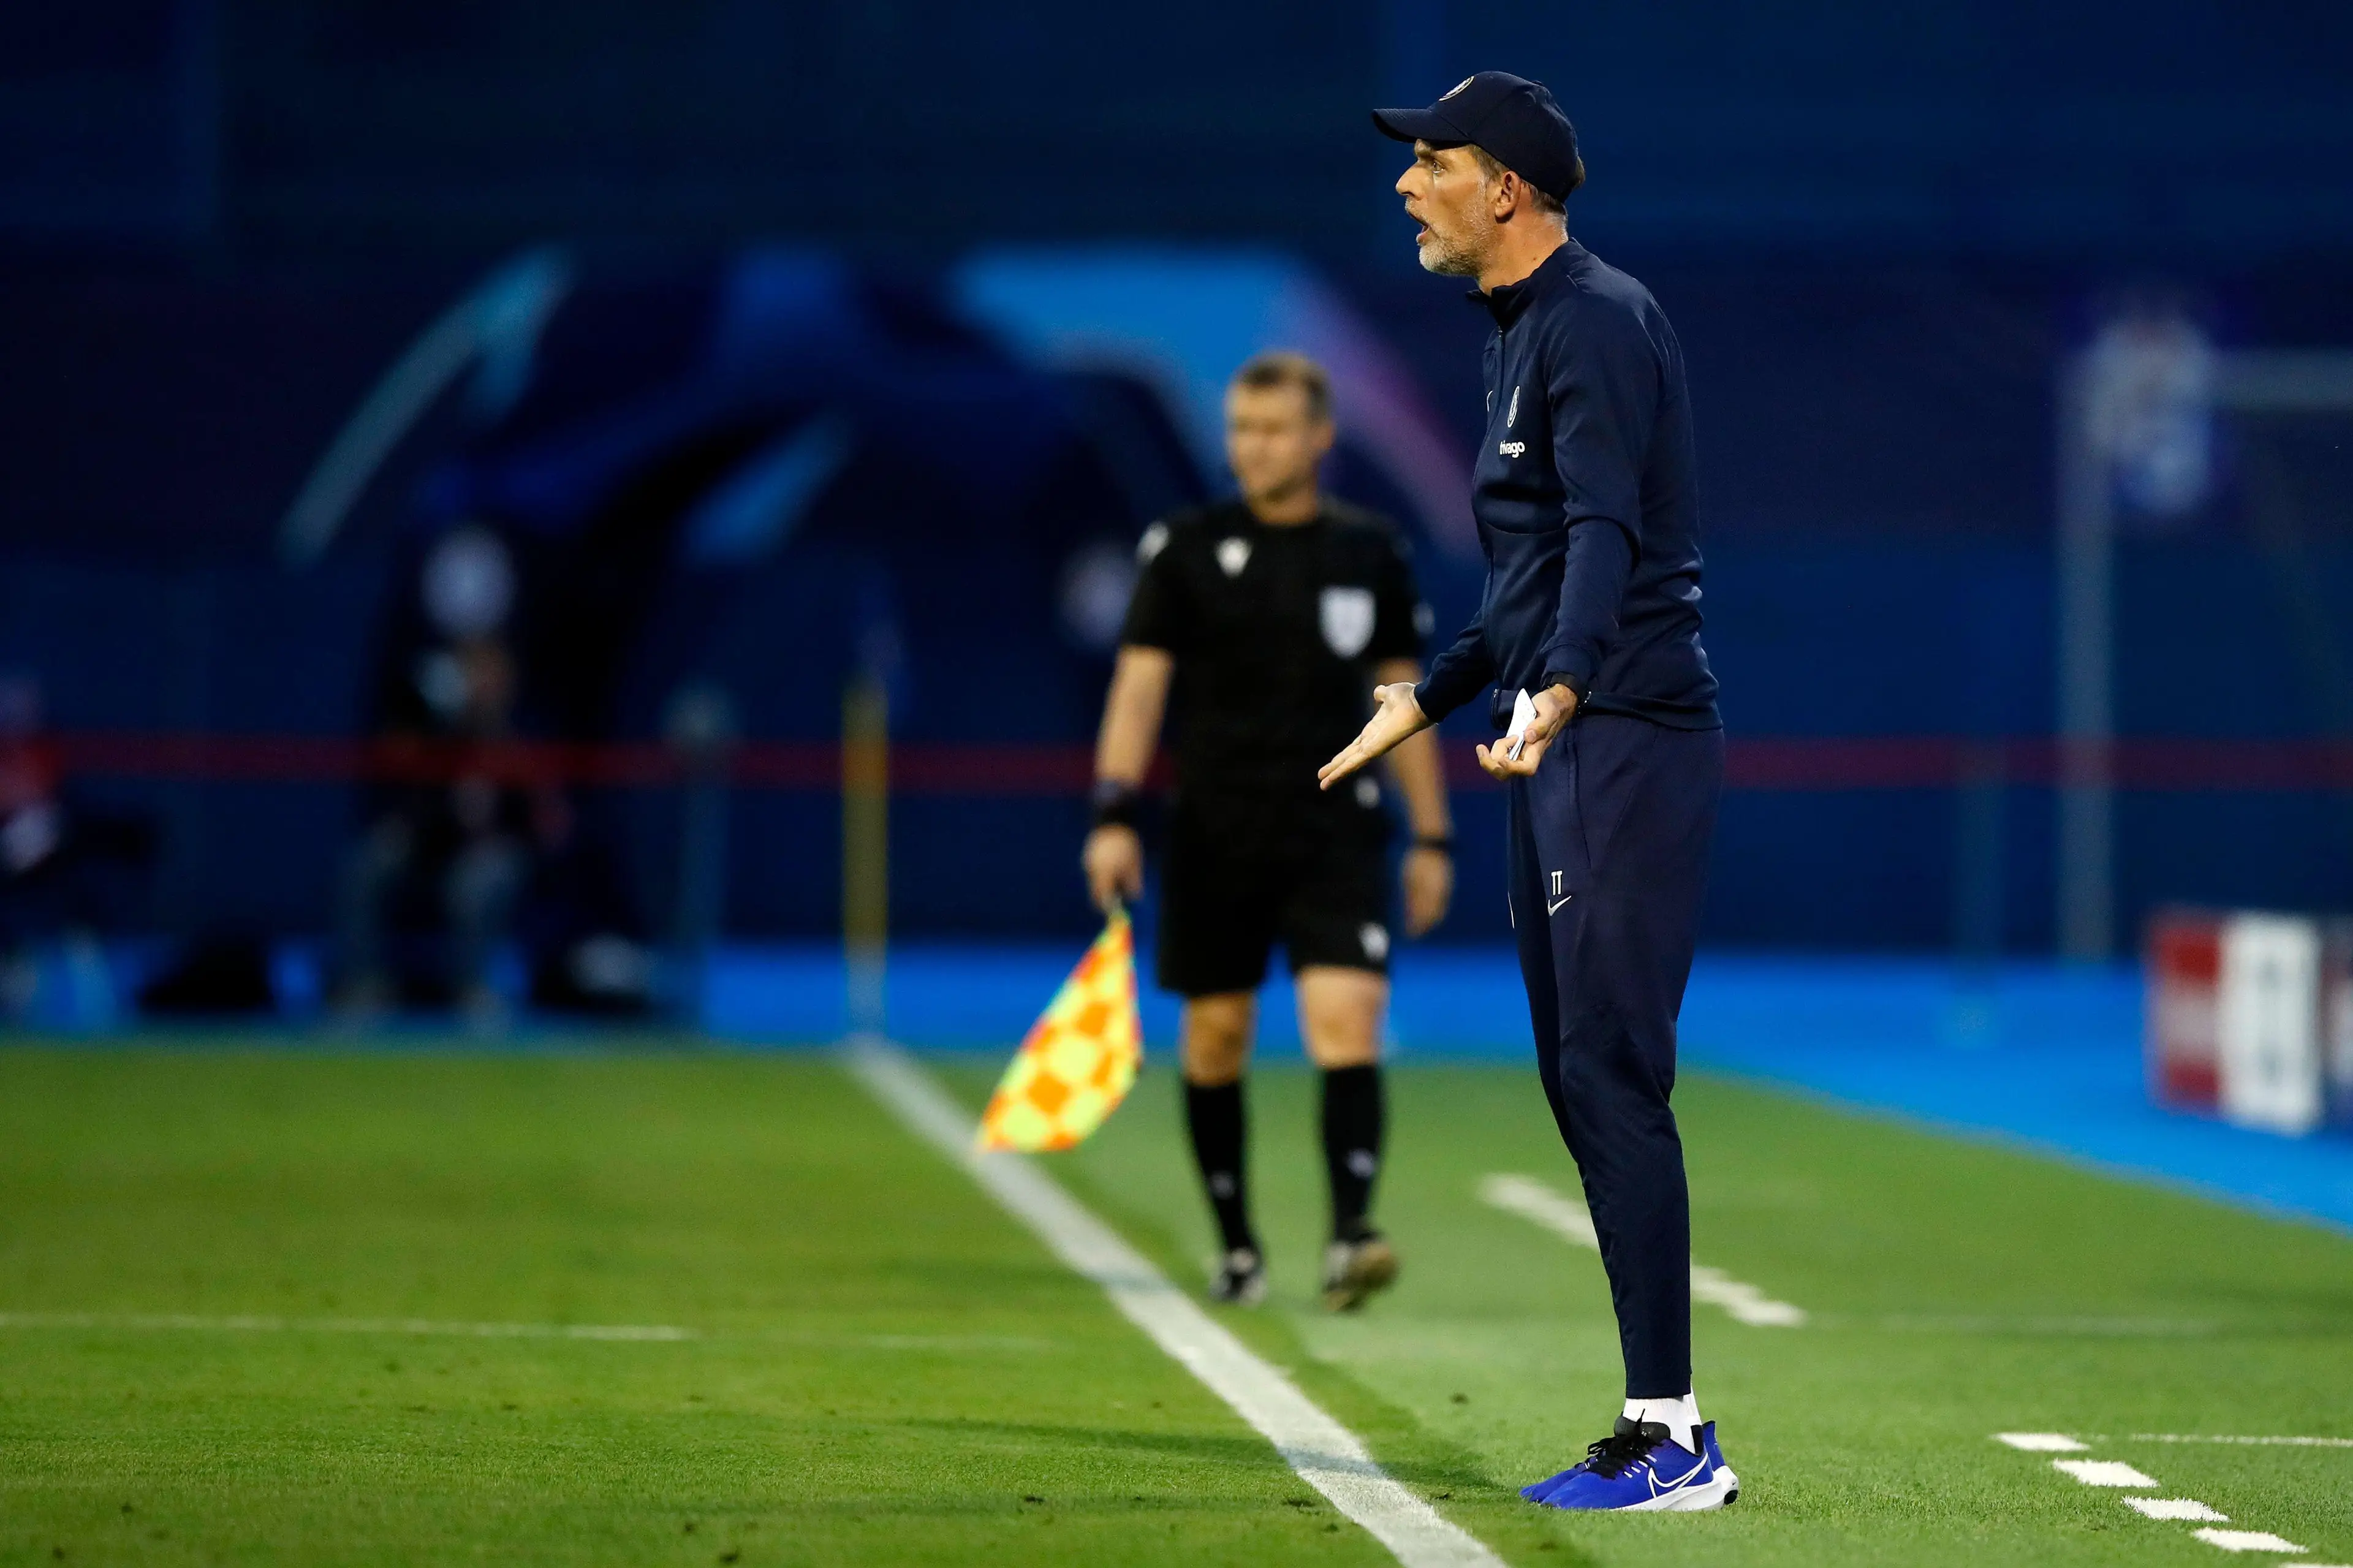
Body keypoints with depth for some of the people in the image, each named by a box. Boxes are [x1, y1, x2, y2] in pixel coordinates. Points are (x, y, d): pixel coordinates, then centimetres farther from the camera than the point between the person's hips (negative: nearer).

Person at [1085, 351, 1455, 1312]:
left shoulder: (1373, 555, 7)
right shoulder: (1186, 549, 1)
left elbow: (1402, 695, 13)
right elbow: (1139, 684, -3)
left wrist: (1432, 836, 11)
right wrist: (1115, 814, -15)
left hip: (1338, 835, 0)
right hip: (1215, 835, 0)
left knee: (1347, 1019, -16)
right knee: (1215, 1037, 5)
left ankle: (1350, 1238, -24)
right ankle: (1236, 1249, 20)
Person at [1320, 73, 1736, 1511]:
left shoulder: (1595, 321, -12)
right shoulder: (1523, 333, 20)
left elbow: (1605, 533, -28)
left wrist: (1558, 692, -43)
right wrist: (1425, 700, 34)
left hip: (1625, 737, -10)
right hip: (1560, 749, 10)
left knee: (1612, 1073, -12)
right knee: (1578, 1078, 10)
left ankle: (1670, 1436, -12)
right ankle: (1668, 1431, 13)